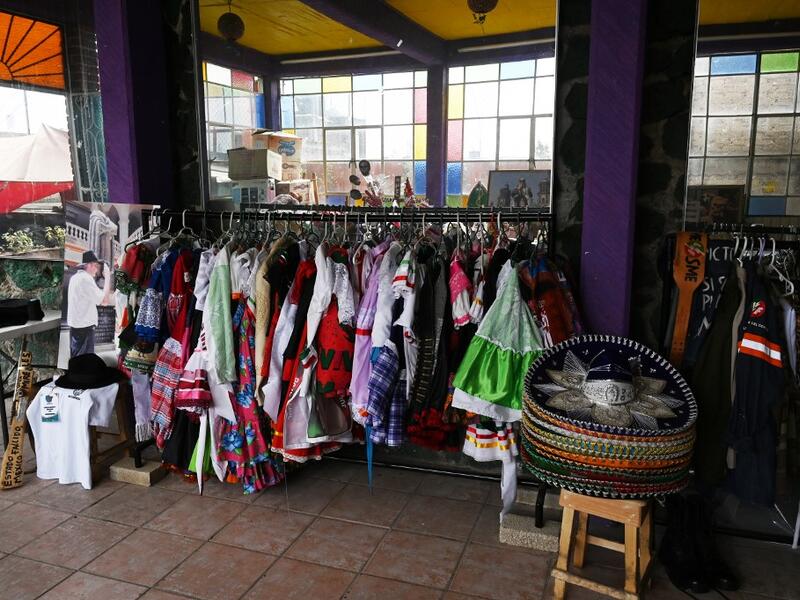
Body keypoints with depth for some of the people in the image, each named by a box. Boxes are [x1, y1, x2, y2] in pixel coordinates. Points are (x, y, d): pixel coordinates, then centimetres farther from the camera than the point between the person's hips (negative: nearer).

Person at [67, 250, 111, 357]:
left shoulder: (75, 277, 13)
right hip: (85, 326, -9)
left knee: (75, 358, 16)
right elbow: (104, 299, -20)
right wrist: (107, 277, -13)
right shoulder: (86, 278, -16)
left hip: (75, 324, 9)